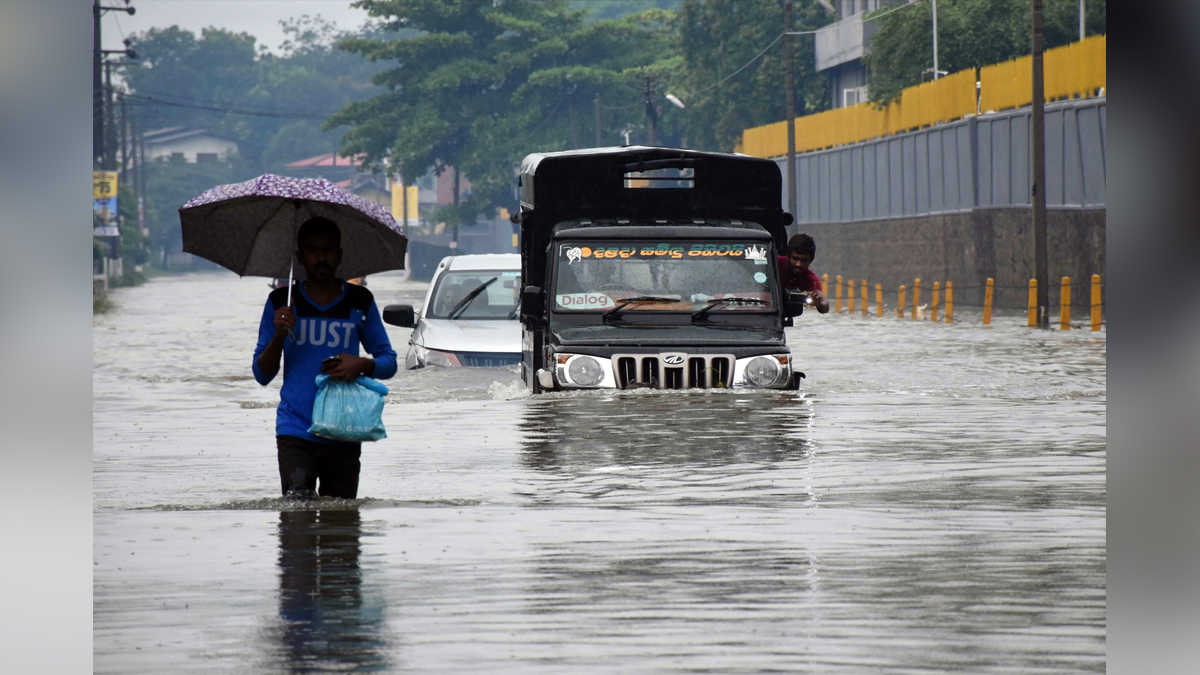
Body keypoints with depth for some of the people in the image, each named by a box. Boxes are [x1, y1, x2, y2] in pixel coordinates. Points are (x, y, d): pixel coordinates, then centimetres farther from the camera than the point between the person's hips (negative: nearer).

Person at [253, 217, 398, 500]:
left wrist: (362, 365, -9)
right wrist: (279, 335, -9)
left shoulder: (359, 302, 8)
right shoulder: (281, 303, 8)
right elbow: (262, 375, 9)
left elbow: (389, 362, 14)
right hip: (295, 431, -1)